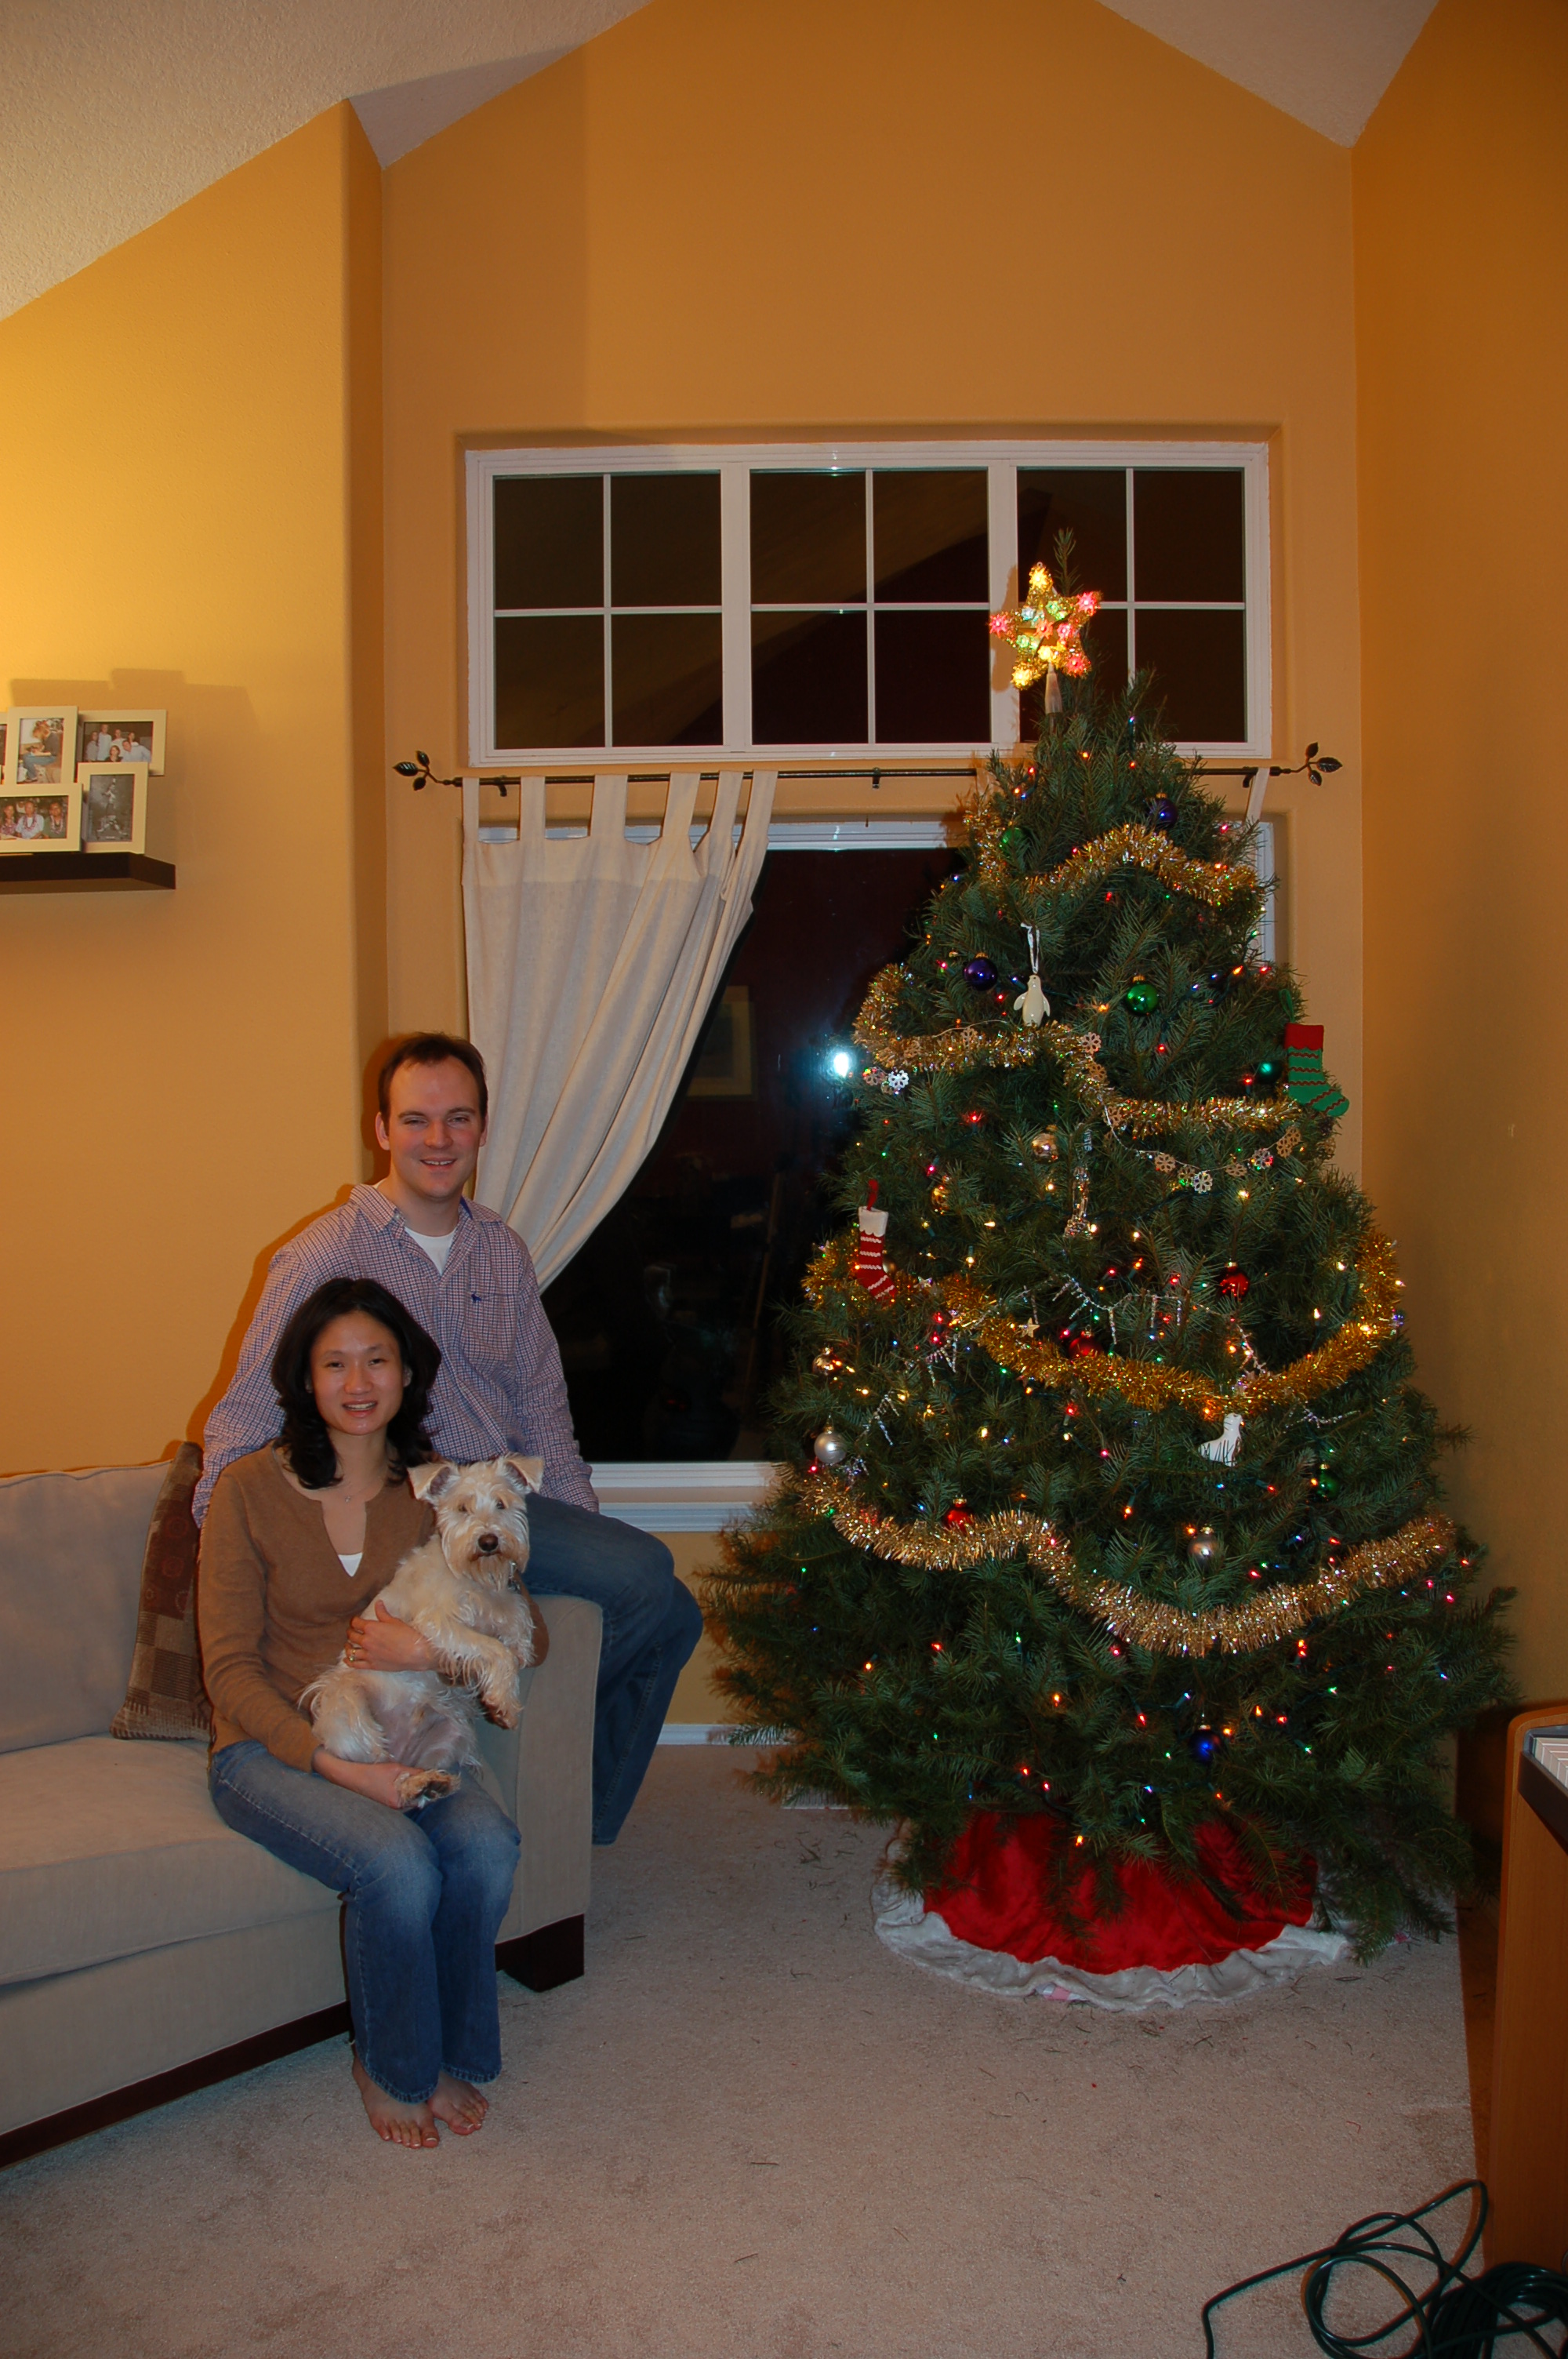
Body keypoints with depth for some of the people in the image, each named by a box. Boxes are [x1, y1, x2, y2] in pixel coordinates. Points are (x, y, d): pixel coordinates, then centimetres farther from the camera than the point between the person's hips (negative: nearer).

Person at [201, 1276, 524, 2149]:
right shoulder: (251, 1488, -9)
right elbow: (231, 1669, -9)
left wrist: (432, 1649, -20)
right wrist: (336, 1764, -22)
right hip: (271, 1748, -3)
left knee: (489, 1842, -24)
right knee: (399, 1860, -29)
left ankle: (451, 2055, 2)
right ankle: (394, 2071, 0)